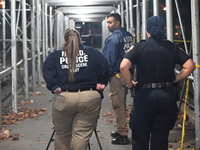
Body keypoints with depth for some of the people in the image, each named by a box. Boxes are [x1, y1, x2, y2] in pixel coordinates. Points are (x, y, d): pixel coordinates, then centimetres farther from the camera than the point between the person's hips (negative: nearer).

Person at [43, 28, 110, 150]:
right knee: (82, 134, 0)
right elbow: (105, 66, -1)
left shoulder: (55, 55, 11)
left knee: (62, 135, 14)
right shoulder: (93, 53, 11)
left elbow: (47, 71, -5)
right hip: (90, 98, 0)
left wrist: (54, 87, -4)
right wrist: (101, 83, 4)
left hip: (64, 98, 0)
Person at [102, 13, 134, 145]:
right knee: (122, 103, 18)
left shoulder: (113, 38, -15)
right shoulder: (129, 36, 9)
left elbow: (109, 60, -16)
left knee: (118, 105, -1)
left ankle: (123, 135, 2)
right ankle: (121, 130, 29)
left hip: (117, 75, -8)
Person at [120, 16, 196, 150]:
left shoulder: (139, 47, -4)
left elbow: (123, 66, -18)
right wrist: (176, 79, 3)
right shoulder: (171, 47, 2)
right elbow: (190, 66, -6)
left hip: (144, 95, -2)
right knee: (161, 138, 12)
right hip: (167, 95, 2)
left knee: (140, 139, 10)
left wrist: (130, 83, -4)